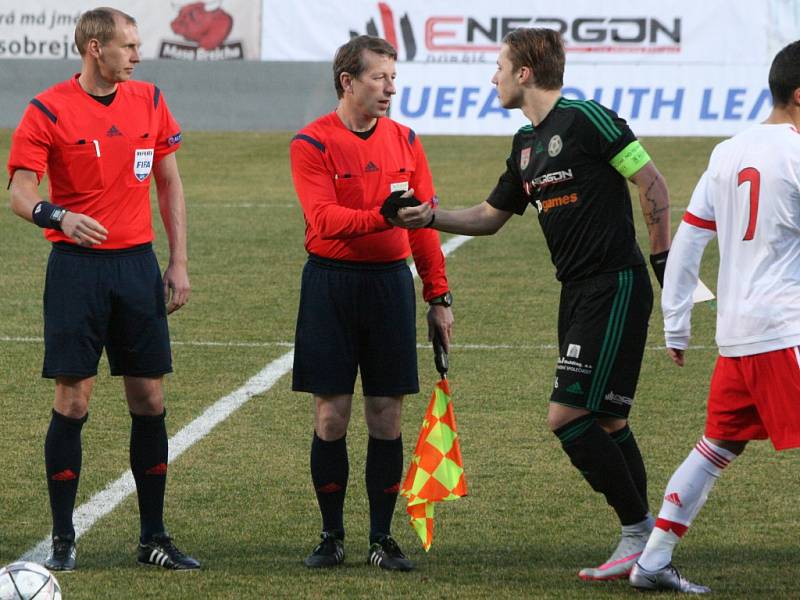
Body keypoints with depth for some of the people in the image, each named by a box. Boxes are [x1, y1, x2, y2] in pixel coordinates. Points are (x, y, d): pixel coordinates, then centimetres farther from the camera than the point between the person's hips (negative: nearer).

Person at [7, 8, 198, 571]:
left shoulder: (149, 102, 7)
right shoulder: (48, 111, -6)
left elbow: (170, 183, 14)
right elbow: (21, 192, -9)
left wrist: (179, 263, 8)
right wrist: (60, 216, -31)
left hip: (138, 263, 4)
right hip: (77, 265, -4)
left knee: (149, 401, 4)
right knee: (73, 401, -4)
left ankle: (154, 537, 12)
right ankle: (63, 540, 4)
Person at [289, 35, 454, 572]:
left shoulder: (404, 141, 8)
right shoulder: (313, 144, -5)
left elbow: (425, 225, 11)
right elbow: (324, 219, -18)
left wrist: (439, 296, 8)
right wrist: (384, 216, -32)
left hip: (391, 282, 3)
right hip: (331, 281, -3)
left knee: (387, 417, 3)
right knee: (332, 415, 0)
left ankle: (383, 538, 10)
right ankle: (332, 536, 11)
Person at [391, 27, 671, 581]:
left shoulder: (586, 119, -11)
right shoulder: (527, 144, 15)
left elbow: (652, 182, -10)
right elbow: (491, 216, 25)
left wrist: (664, 259, -9)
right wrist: (430, 217, 10)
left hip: (616, 288, -9)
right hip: (579, 291, 9)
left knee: (569, 416, -13)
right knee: (605, 422, 9)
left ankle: (639, 531, -6)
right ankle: (645, 542, 15)